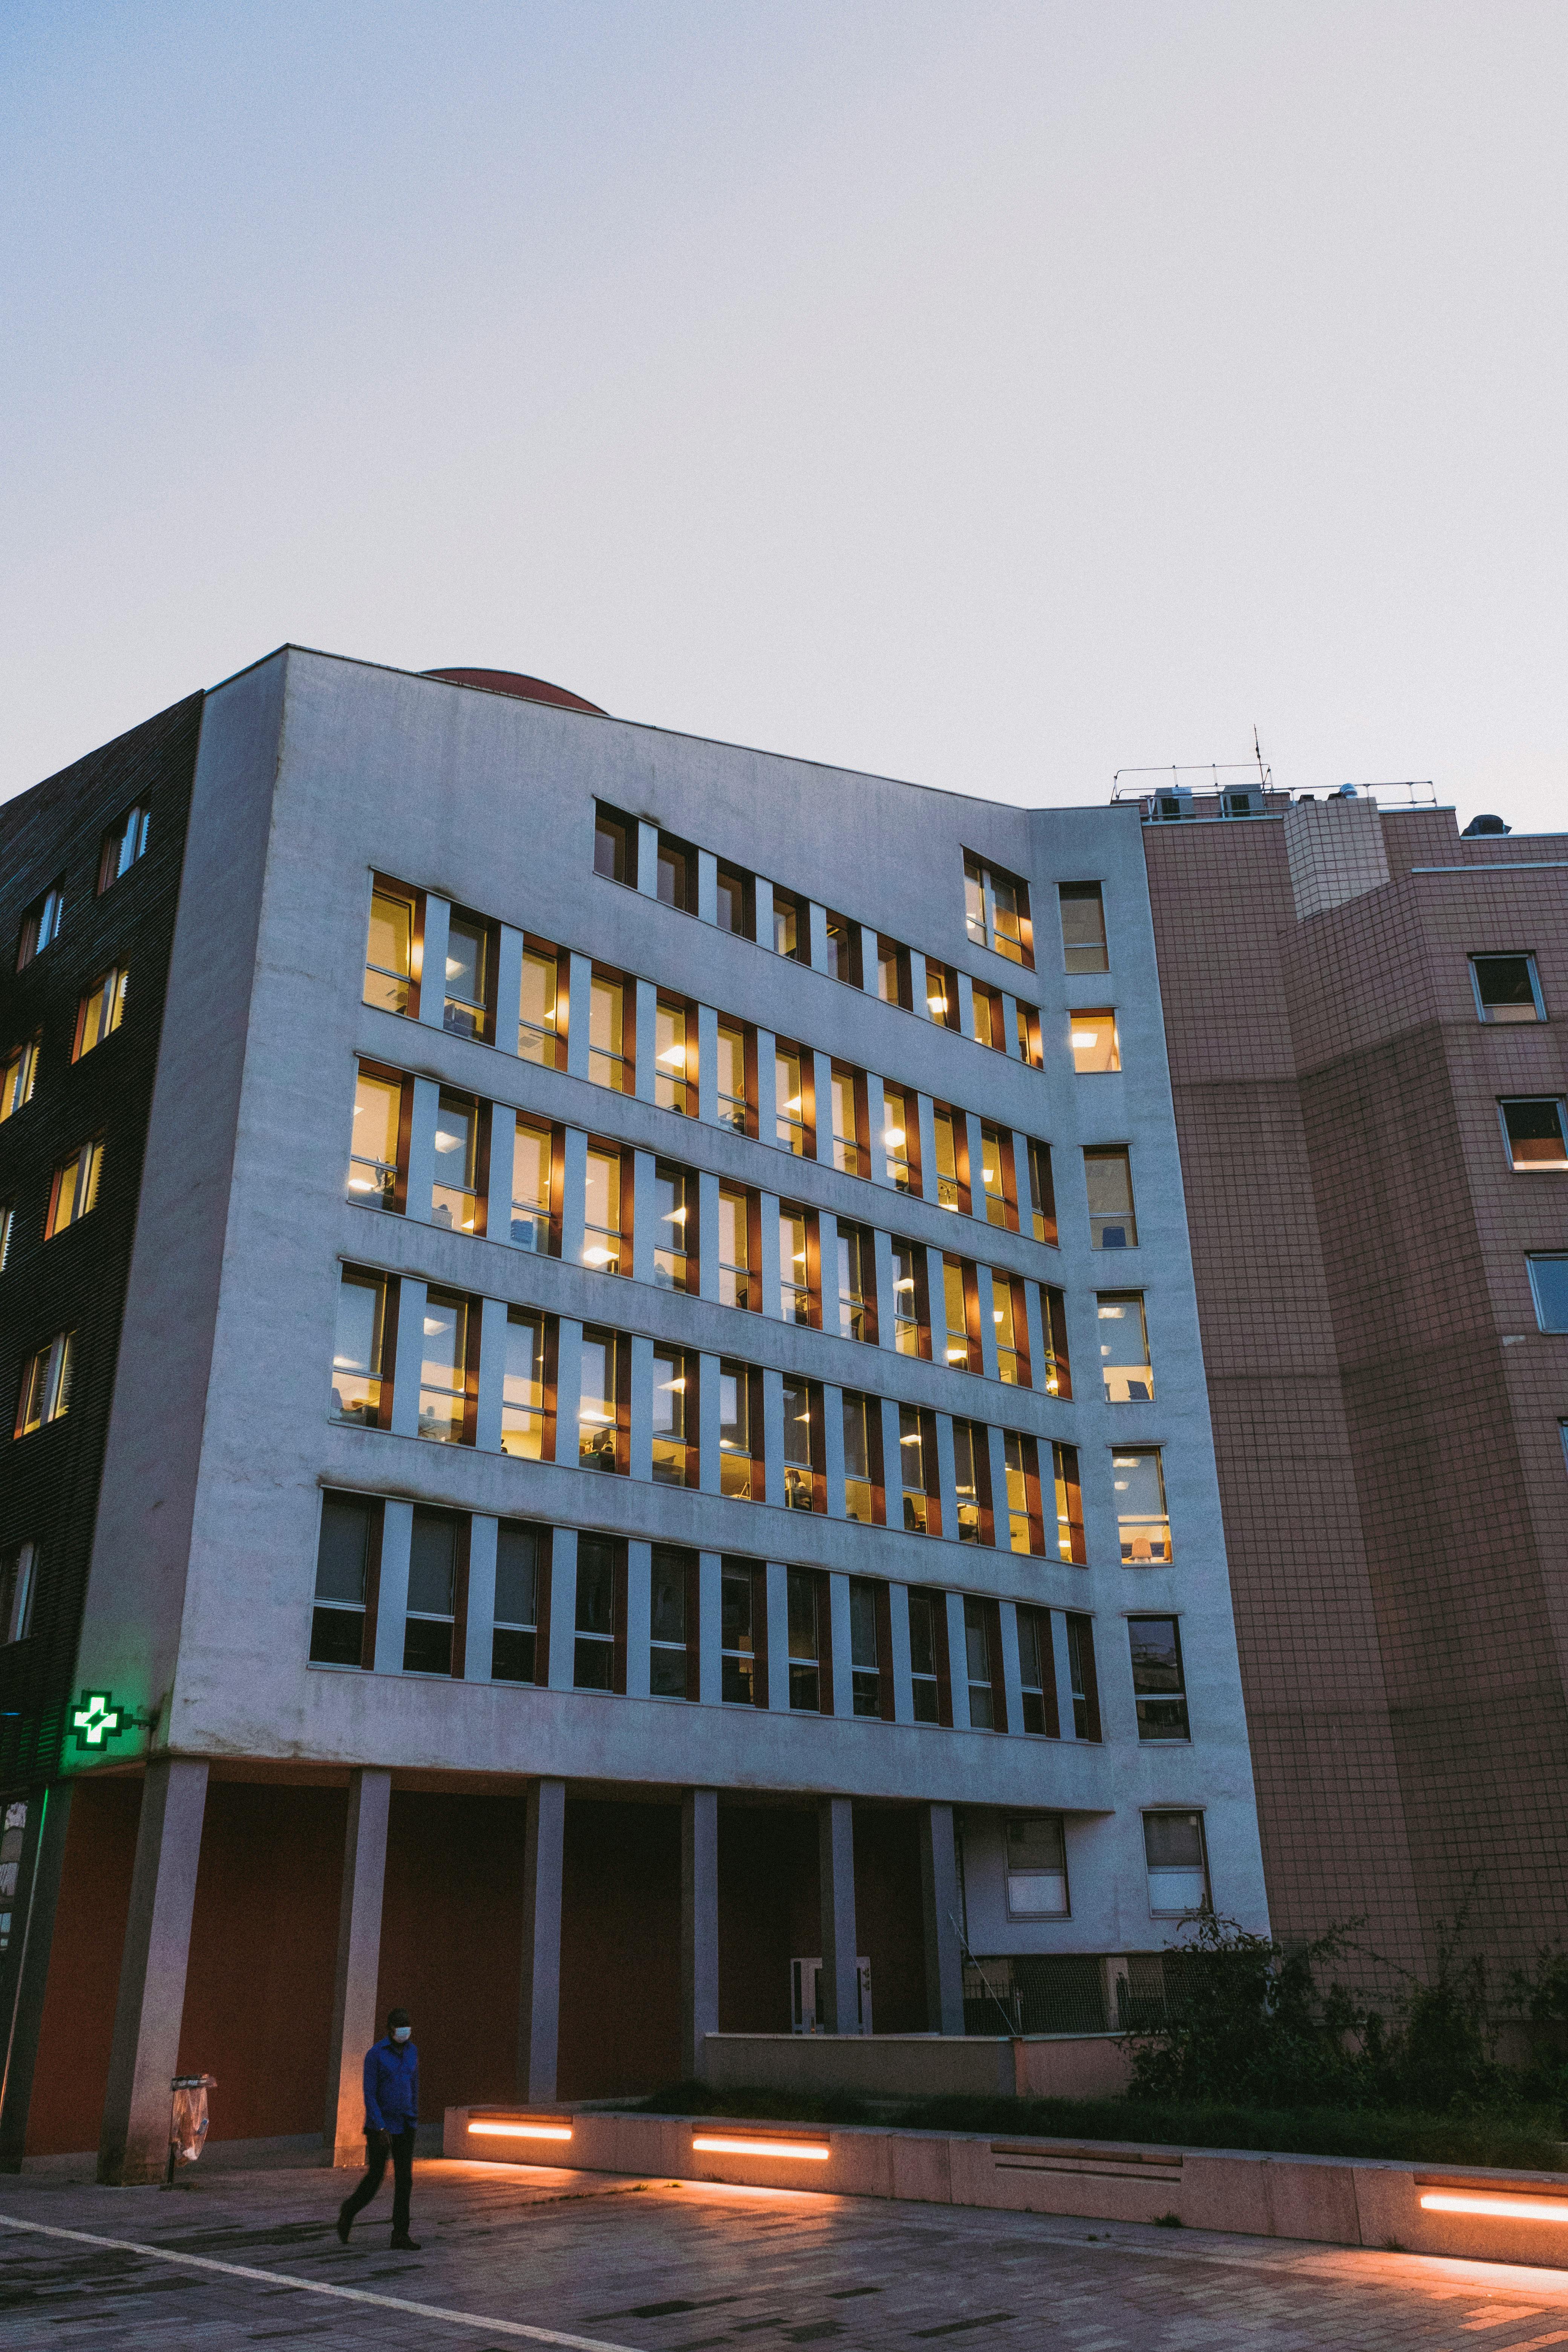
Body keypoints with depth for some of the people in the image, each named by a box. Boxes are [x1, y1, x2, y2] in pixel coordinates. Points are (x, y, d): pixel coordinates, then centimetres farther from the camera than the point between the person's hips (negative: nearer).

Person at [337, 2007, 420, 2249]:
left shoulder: (412, 2051, 2)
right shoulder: (375, 2054, -16)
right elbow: (369, 2094, -17)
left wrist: (414, 2119, 16)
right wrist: (381, 2128, -22)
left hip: (405, 2125, 5)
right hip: (379, 2125, -5)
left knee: (404, 2178, 0)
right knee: (375, 2179, 4)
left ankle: (400, 2234, 6)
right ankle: (349, 2210, 33)